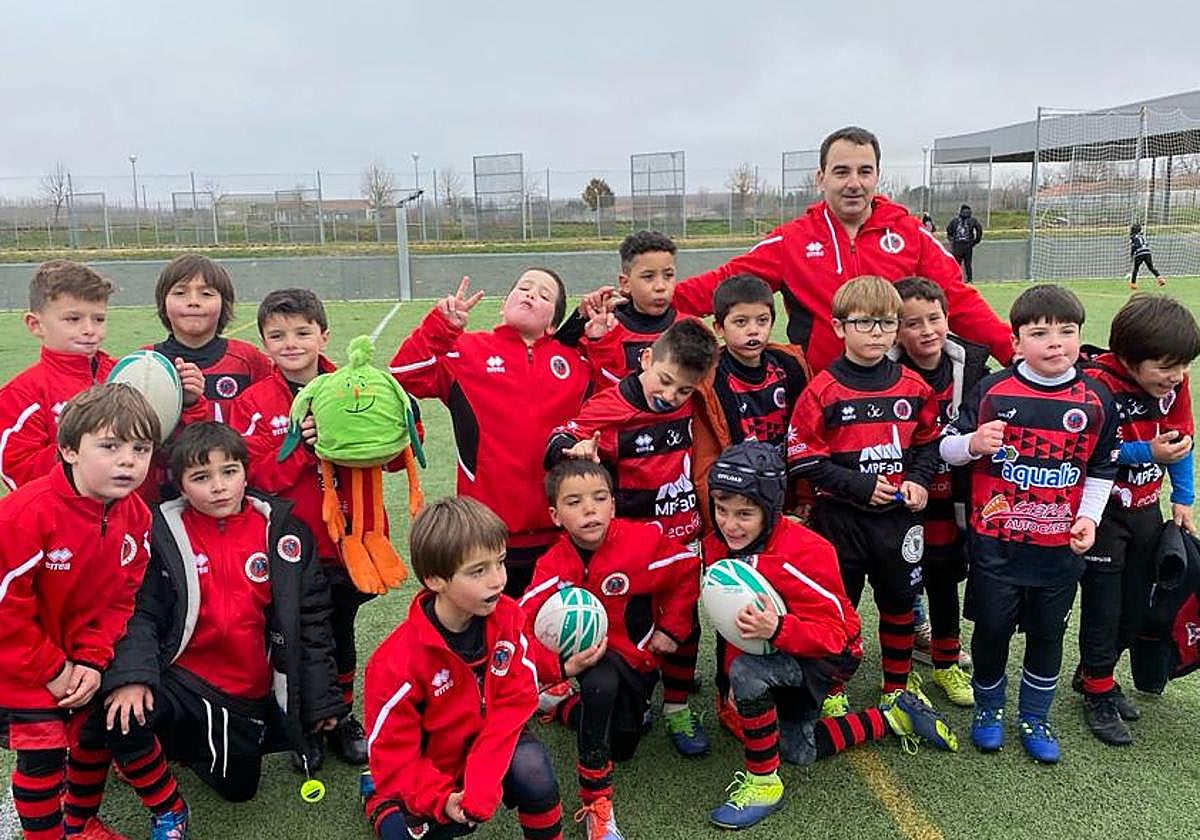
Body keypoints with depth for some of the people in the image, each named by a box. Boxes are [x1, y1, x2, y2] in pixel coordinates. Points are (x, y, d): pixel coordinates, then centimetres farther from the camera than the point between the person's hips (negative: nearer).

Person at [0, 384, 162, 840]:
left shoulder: (136, 516, -10)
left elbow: (120, 597, -2)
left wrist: (92, 659, -13)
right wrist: (52, 670, -18)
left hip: (82, 659, 6)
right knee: (41, 752, -4)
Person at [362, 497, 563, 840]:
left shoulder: (509, 619, -16)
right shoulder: (397, 663, -26)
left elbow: (514, 702, -15)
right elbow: (393, 753, -15)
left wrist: (483, 783, -24)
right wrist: (442, 799, -26)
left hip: (489, 745, 1)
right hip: (426, 774, -1)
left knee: (533, 771, -25)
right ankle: (382, 801, 19)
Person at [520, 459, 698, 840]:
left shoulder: (644, 541, -20)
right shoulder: (552, 567, -19)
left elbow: (687, 571, -4)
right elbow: (524, 629, -26)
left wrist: (672, 628, -6)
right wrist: (560, 665, -41)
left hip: (638, 658, 2)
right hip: (587, 660, -1)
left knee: (621, 746, -1)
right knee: (602, 679, -35)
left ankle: (568, 705, 31)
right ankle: (596, 804, -16)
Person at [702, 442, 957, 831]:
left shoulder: (805, 553, -33)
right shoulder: (717, 547, -12)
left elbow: (831, 634, -31)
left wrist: (777, 630, -49)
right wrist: (731, 683, -4)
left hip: (829, 653, -8)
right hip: (777, 653, 8)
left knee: (748, 672, -33)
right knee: (798, 750, 11)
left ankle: (763, 783, -13)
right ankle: (892, 717, 26)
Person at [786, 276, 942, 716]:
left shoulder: (913, 386, 1)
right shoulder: (822, 391, -12)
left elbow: (928, 441, 12)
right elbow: (804, 458, -13)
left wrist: (919, 480, -5)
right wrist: (859, 486, -18)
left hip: (899, 514, 4)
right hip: (840, 517, -4)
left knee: (900, 600, 17)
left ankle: (898, 684, 37)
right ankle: (831, 691, 27)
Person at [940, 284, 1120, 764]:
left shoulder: (1095, 400, -2)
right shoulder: (992, 391, -8)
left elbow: (1101, 469, 8)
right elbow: (947, 445, -1)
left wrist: (1089, 516, -6)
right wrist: (971, 444, -22)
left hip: (1060, 545, 2)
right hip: (995, 541, -2)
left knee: (1047, 633, 15)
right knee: (992, 628, 10)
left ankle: (1034, 719, 36)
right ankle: (988, 709, 35)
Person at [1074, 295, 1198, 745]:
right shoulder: (1097, 385, -26)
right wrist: (1146, 452, -27)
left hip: (1145, 509, 7)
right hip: (1102, 511, -7)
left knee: (1136, 607, 15)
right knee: (1103, 606, 3)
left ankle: (1092, 673, 36)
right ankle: (1098, 694, 23)